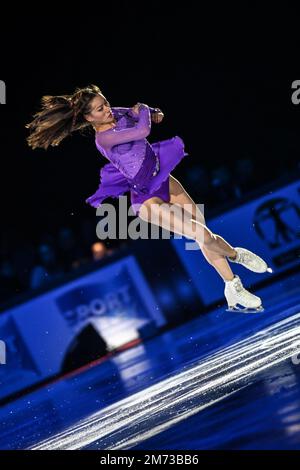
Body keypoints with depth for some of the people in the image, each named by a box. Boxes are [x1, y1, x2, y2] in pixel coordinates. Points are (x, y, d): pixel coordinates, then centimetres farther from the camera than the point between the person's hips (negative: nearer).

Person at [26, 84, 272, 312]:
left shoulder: (118, 114, -1)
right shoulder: (103, 138, -26)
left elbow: (138, 111, 22)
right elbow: (143, 131, -34)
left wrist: (153, 112, 1)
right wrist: (143, 109, -13)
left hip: (163, 178, 8)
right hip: (146, 197, -8)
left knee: (204, 228, 5)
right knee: (204, 236, -16)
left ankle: (233, 291, 20)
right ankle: (236, 255, 16)